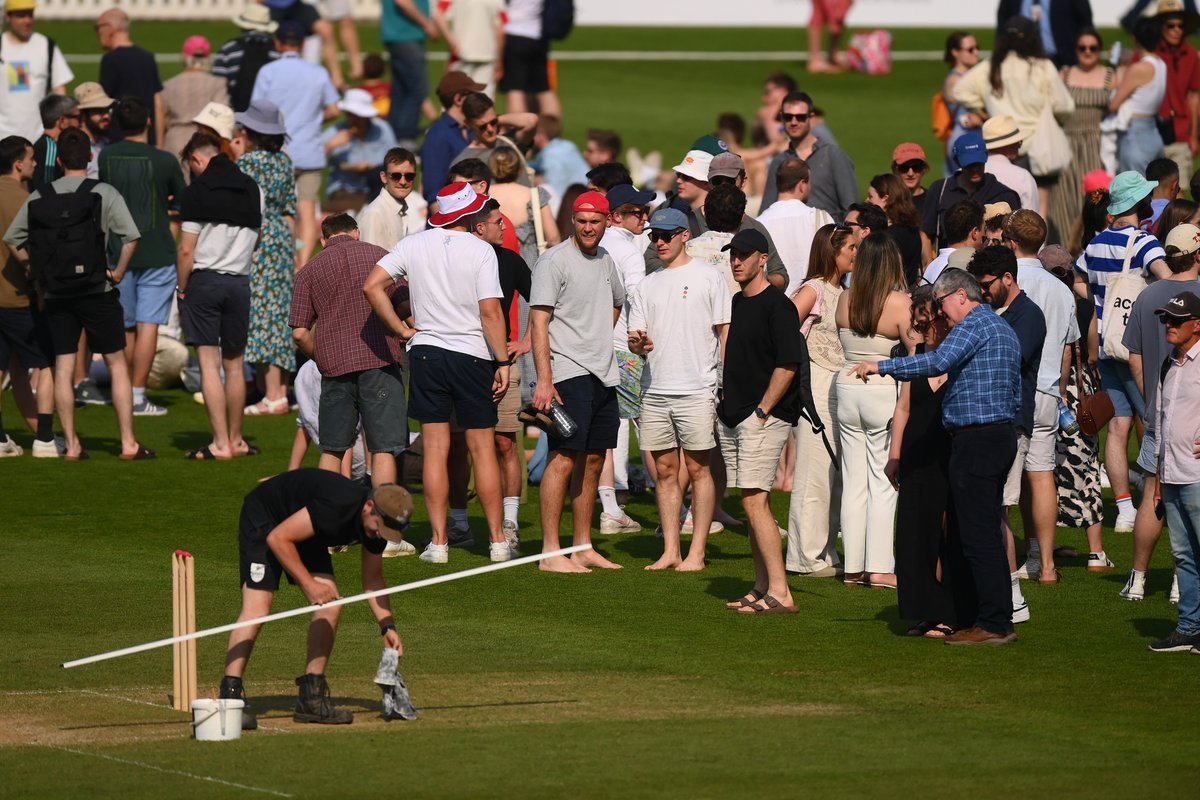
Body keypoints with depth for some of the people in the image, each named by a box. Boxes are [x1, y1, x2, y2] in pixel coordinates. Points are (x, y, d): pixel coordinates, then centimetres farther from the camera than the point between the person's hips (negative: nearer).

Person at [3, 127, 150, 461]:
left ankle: (71, 445, 6)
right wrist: (118, 272, -4)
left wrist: (36, 270, 12)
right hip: (97, 292, -2)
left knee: (63, 367, 7)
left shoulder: (40, 197, 4)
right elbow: (131, 237, -15)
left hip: (55, 295, 2)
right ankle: (128, 443, 2)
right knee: (117, 364, 5)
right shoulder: (103, 193, -6)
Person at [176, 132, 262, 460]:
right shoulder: (252, 190, 8)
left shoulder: (197, 191, -8)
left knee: (209, 364, -4)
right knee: (234, 365, 14)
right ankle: (235, 439, 22)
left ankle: (220, 443, -9)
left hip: (204, 279, -5)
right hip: (239, 282, 5)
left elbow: (187, 250, -11)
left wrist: (182, 289, -2)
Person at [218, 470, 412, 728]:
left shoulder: (378, 523, -11)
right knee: (257, 607, -21)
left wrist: (387, 626, -7)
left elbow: (372, 579, 4)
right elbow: (278, 538, -32)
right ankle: (230, 696, -23)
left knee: (330, 605, -6)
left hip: (304, 534, 8)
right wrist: (308, 583, -27)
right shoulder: (336, 505, -37)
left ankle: (312, 697, 0)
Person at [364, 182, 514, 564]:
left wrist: (402, 329, 2)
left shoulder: (413, 245, 2)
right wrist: (503, 362, -8)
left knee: (435, 448, 4)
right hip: (473, 355, -2)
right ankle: (498, 541, 7)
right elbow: (490, 312, -13)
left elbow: (372, 286, -5)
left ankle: (438, 542, 3)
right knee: (483, 449, 4)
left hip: (426, 350, 2)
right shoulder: (480, 250, -8)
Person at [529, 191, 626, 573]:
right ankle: (550, 552, -13)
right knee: (564, 458, -13)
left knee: (593, 461, 10)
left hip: (603, 376, 8)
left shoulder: (605, 260, 15)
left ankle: (583, 548, 16)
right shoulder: (554, 261, -9)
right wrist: (543, 380, -22)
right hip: (568, 376, -8)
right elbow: (539, 321, -15)